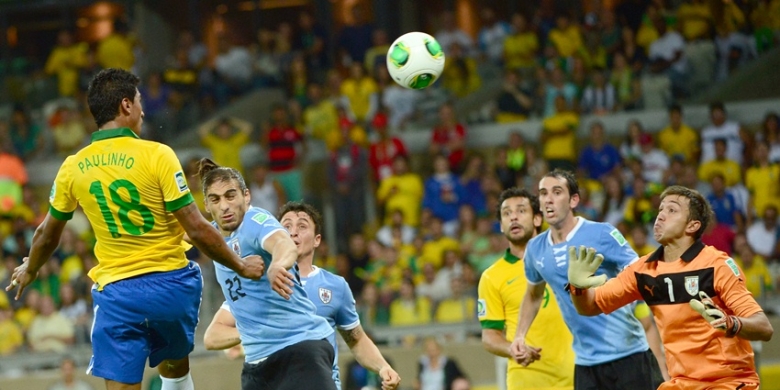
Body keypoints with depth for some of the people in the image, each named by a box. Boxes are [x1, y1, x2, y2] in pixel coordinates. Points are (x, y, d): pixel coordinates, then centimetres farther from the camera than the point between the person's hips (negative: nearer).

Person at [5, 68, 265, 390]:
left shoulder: (73, 168, 1)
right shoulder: (156, 155, -10)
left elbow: (47, 234, 18)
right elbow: (197, 230, -11)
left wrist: (29, 271, 38)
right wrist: (241, 267, 3)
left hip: (116, 293, 1)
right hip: (171, 285, -1)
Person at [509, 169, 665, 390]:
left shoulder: (602, 234, -9)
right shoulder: (536, 249, 8)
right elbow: (534, 295, 26)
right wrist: (520, 336, 15)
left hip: (628, 354, -5)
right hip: (586, 362, 5)